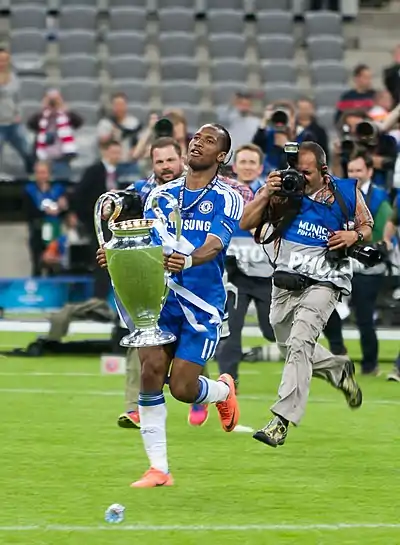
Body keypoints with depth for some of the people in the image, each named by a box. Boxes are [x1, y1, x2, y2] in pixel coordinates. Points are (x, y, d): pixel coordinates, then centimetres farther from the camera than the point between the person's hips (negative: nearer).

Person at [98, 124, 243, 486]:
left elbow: (214, 245, -19)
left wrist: (188, 260, -40)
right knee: (150, 372, -11)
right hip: (161, 295, 4)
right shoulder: (161, 194, 10)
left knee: (182, 388, -8)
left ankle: (224, 390, 30)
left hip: (203, 303, -4)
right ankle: (158, 469, -2)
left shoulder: (227, 199, -4)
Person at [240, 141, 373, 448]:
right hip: (286, 281, 4)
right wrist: (266, 194, -18)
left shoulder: (347, 193, -3)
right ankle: (339, 370, 45)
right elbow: (246, 224, -4)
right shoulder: (284, 191, -4)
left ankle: (282, 420, -23)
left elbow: (367, 227, 13)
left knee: (299, 343, -21)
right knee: (289, 347, 17)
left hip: (323, 283, -4)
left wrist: (355, 236, -10)